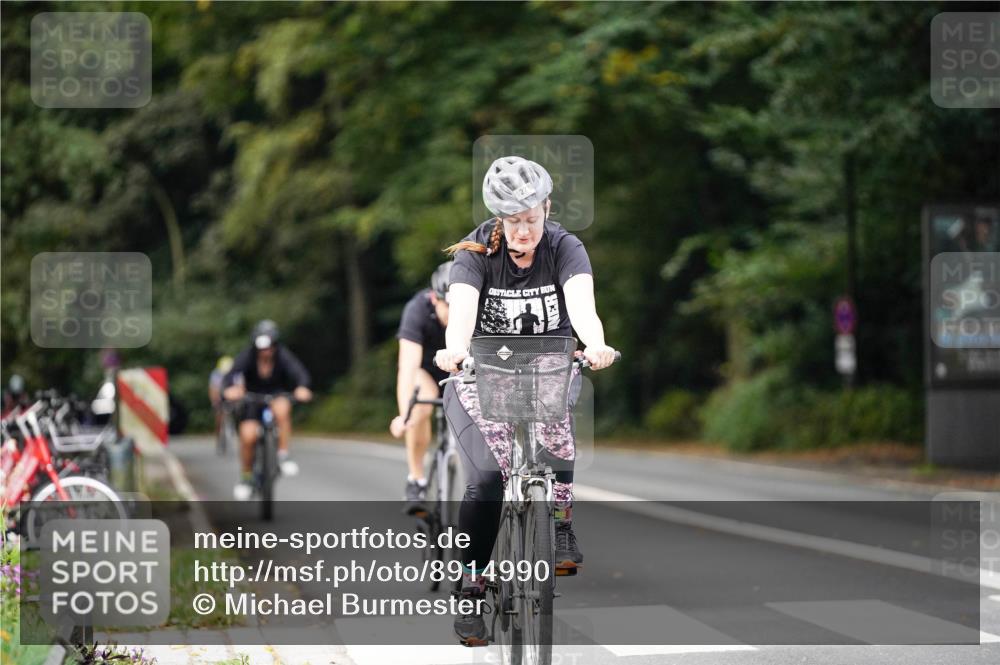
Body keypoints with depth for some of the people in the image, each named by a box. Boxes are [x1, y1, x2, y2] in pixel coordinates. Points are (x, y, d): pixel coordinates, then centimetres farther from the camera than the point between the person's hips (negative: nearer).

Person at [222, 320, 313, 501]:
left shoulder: (282, 356, -21)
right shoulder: (247, 356, -22)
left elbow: (299, 372, -36)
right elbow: (230, 376, -35)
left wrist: (302, 388, -59)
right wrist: (229, 389, -60)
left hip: (277, 396, 0)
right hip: (251, 399, 0)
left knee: (282, 409, -36)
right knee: (248, 435, -23)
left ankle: (283, 455, -22)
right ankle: (246, 477, 1)